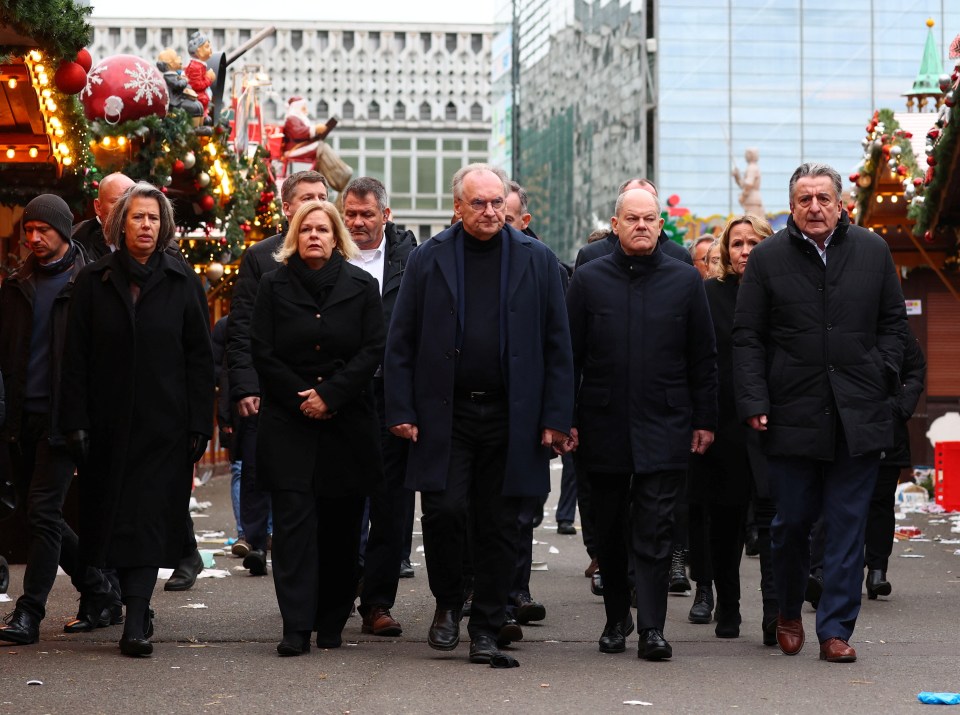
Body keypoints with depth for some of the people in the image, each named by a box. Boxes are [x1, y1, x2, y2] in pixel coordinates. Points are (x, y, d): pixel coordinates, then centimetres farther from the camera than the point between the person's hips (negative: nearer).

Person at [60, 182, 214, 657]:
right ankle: (137, 609, 22)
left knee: (150, 518, -9)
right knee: (112, 515, 5)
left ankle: (135, 625, -13)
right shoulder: (94, 281, 5)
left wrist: (199, 425, -3)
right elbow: (76, 357, 4)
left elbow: (200, 357, 4)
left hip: (165, 422, -2)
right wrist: (76, 422, -4)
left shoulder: (182, 282, 4)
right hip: (109, 422, 2)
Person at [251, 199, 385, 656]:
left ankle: (332, 623, 14)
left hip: (347, 420, 1)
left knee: (341, 524, 3)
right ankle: (297, 627, -11)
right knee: (293, 520, -9)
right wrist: (301, 397, -8)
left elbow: (373, 351, 0)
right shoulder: (274, 285, 6)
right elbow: (263, 353, 2)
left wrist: (330, 395, -11)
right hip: (288, 421, -1)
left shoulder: (361, 287, 6)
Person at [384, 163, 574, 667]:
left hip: (510, 416, 1)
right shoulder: (428, 260, 5)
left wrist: (556, 417, -1)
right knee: (443, 510, -10)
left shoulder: (537, 261, 6)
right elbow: (401, 342, 5)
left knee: (499, 526, 4)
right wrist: (401, 411, -3)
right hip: (444, 413, -1)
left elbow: (557, 346, 6)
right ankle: (448, 603, 16)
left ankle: (486, 630, 14)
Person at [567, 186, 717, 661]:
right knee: (610, 531, 10)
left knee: (654, 532, -6)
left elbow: (703, 358, 8)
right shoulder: (589, 280, 5)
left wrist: (705, 420, 3)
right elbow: (569, 355, 6)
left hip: (664, 429, -1)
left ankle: (652, 628, -7)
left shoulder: (685, 280, 6)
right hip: (604, 427, 1)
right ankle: (616, 619, 23)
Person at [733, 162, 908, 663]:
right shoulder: (768, 258, 2)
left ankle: (836, 630, 7)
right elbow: (747, 337, 2)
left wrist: (883, 374, 2)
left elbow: (893, 321, 14)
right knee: (792, 521, 8)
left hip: (858, 416, 1)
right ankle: (788, 614, 30)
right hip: (792, 415, -1)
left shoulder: (872, 251, 7)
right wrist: (754, 403, -6)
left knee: (847, 526, 1)